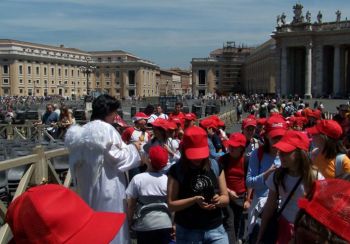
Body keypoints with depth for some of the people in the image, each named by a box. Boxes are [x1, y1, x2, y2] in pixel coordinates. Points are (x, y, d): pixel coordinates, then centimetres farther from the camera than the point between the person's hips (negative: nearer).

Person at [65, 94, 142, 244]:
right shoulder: (106, 129, -15)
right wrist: (133, 148, -2)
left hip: (88, 186, 8)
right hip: (107, 186, -8)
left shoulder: (83, 131, 8)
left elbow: (81, 158, 12)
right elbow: (117, 157, -16)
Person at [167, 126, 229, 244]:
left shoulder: (215, 166, 3)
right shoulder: (176, 170, -7)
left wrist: (218, 200, -16)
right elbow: (171, 205, -10)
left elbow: (226, 198, 7)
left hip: (215, 229, 2)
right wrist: (194, 200, -23)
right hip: (188, 232, -2)